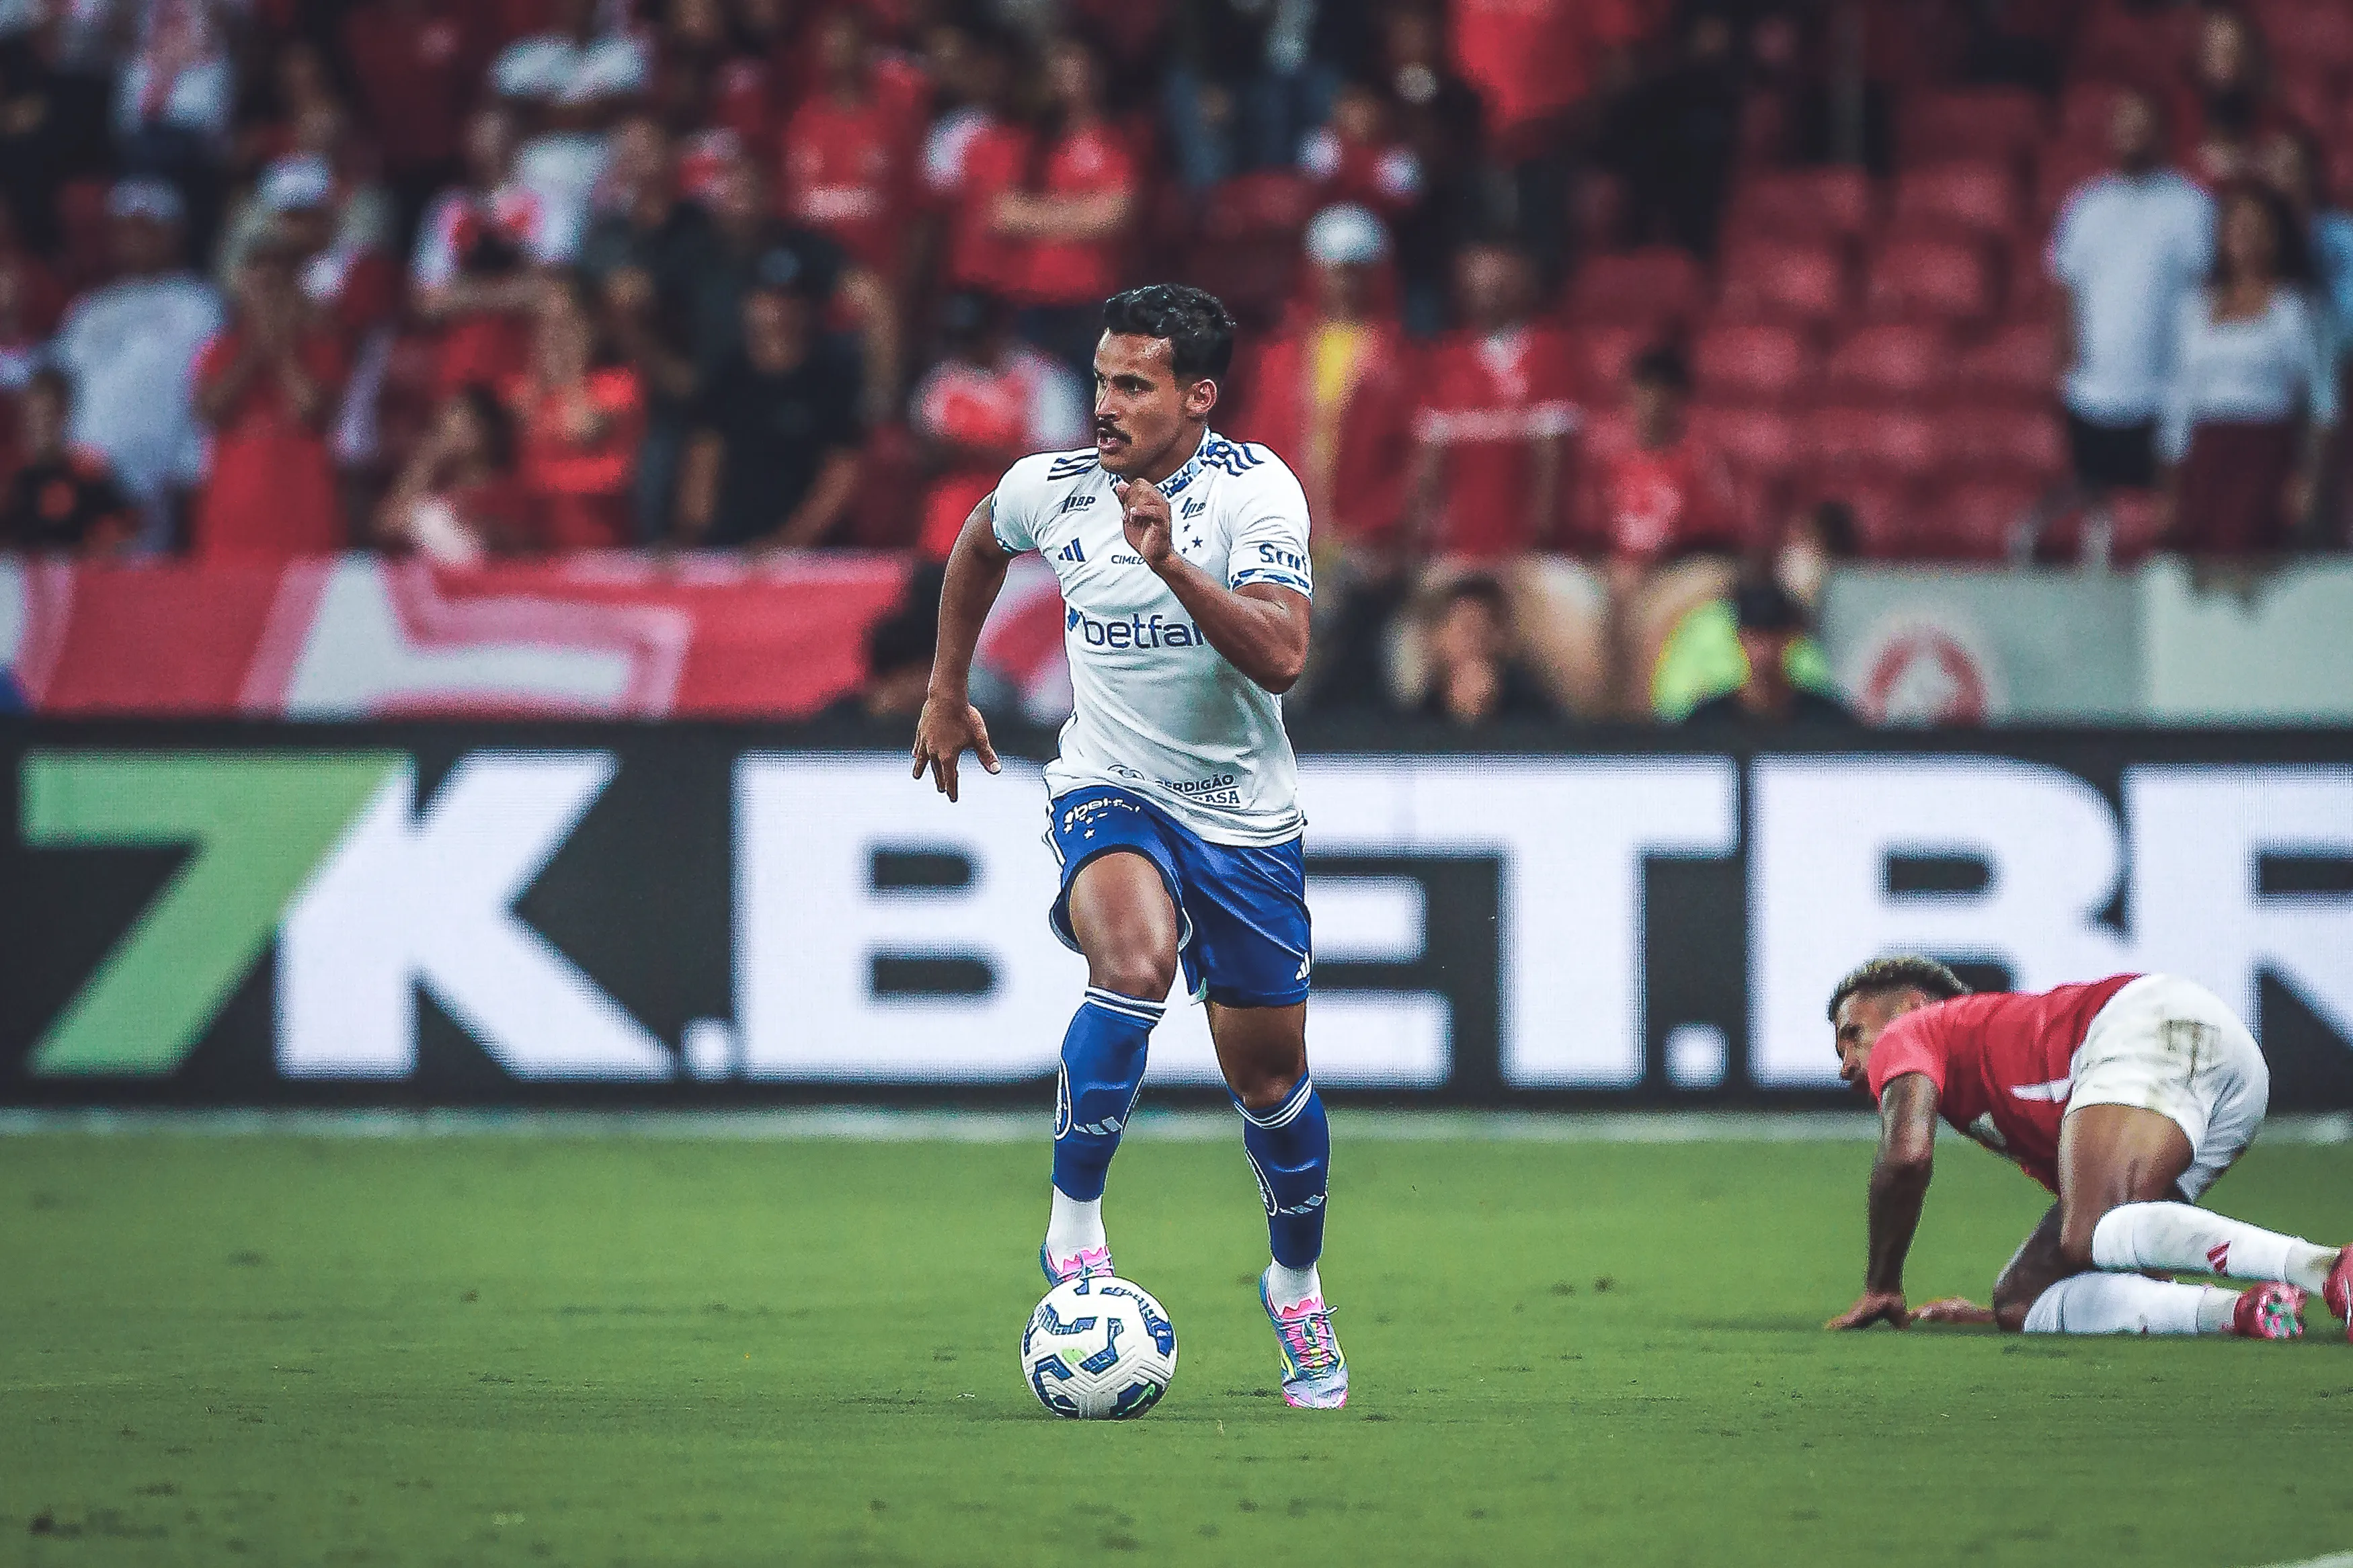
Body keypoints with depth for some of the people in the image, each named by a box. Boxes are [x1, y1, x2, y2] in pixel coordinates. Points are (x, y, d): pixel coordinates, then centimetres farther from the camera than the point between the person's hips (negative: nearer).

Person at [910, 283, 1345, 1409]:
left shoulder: (1257, 489, -16)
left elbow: (1280, 657, -28)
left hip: (1245, 811, 0)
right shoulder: (1050, 488, -8)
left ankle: (1296, 1287, 35)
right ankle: (1073, 1224, -22)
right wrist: (946, 691, 22)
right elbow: (977, 545, 18)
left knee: (1267, 1069, 9)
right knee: (1135, 961, -33)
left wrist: (1171, 565, -39)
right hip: (1109, 792, 0)